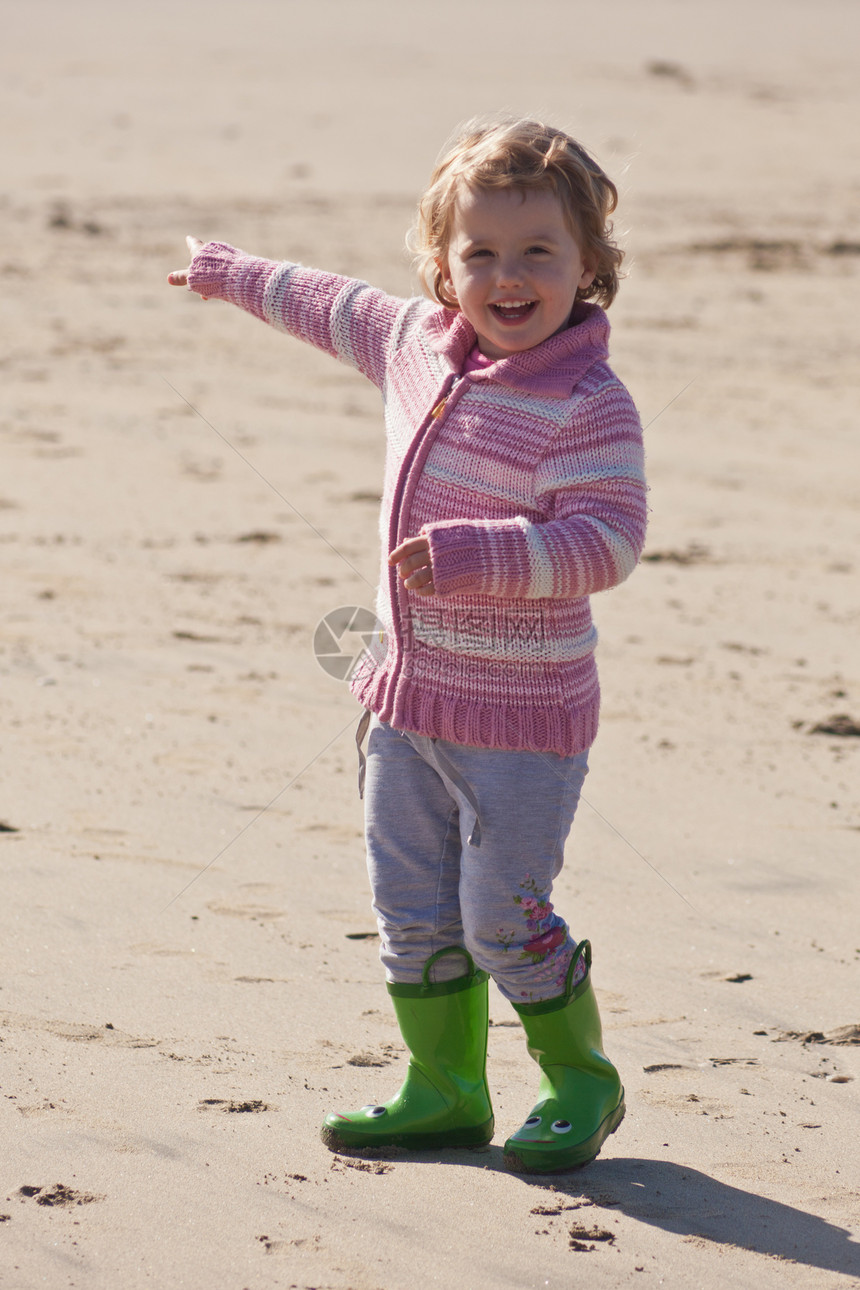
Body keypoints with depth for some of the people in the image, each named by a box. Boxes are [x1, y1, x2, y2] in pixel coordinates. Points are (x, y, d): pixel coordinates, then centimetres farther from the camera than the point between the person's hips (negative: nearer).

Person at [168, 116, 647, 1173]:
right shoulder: (416, 345, 5)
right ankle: (445, 1088, 24)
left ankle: (580, 1076, 16)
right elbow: (335, 308, 25)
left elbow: (605, 539, -23)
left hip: (524, 709, -7)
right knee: (411, 907, 11)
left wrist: (478, 552, -33)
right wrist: (237, 276, 40)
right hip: (410, 692, 7)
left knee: (503, 914, -6)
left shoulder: (589, 404, -17)